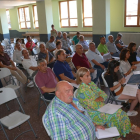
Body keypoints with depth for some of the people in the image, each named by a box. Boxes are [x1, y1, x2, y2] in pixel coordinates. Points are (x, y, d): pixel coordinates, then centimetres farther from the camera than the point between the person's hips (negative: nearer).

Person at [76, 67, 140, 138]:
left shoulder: (91, 84, 5)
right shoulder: (81, 91, -21)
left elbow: (104, 95, 6)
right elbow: (93, 106, -23)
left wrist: (98, 99, -14)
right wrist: (99, 99, -6)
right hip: (94, 114, -7)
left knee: (119, 111, -10)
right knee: (113, 116, -18)